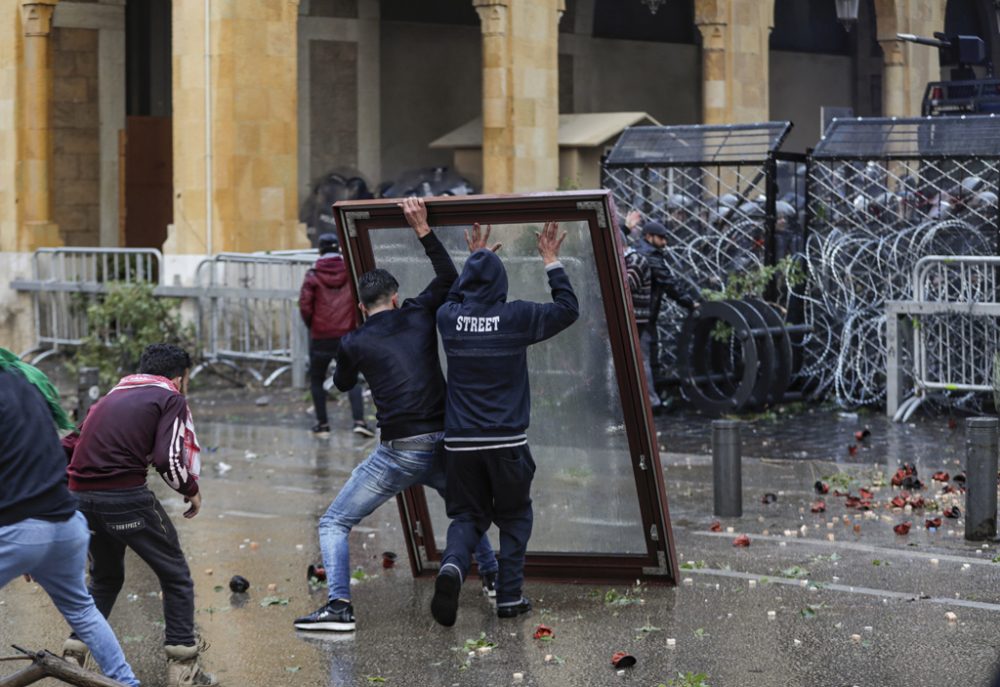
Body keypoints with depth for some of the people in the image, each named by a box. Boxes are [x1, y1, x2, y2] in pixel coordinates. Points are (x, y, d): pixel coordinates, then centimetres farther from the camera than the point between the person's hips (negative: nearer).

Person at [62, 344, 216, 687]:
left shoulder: (112, 397, 23)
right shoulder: (171, 399, 4)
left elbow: (69, 446, 18)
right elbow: (168, 459, -9)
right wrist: (191, 490, 7)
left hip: (81, 496, 6)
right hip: (126, 497, -6)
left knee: (105, 578, 27)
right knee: (176, 577, 9)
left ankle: (74, 656, 21)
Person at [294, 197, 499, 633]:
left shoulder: (354, 343, 1)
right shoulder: (418, 315, 6)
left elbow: (342, 384, 22)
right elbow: (448, 280, 24)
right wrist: (423, 231, 26)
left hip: (398, 453, -4)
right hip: (443, 445, 4)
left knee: (333, 524, 3)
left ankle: (339, 606, -13)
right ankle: (493, 577, 36)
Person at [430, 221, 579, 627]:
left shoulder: (448, 318, 1)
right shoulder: (517, 318, -7)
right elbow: (568, 309, 8)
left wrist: (473, 259, 34)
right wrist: (551, 262, 15)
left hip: (460, 442, 2)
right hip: (507, 442, -2)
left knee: (468, 516, 13)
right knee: (514, 517, 16)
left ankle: (453, 564, -18)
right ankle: (509, 597, 11)